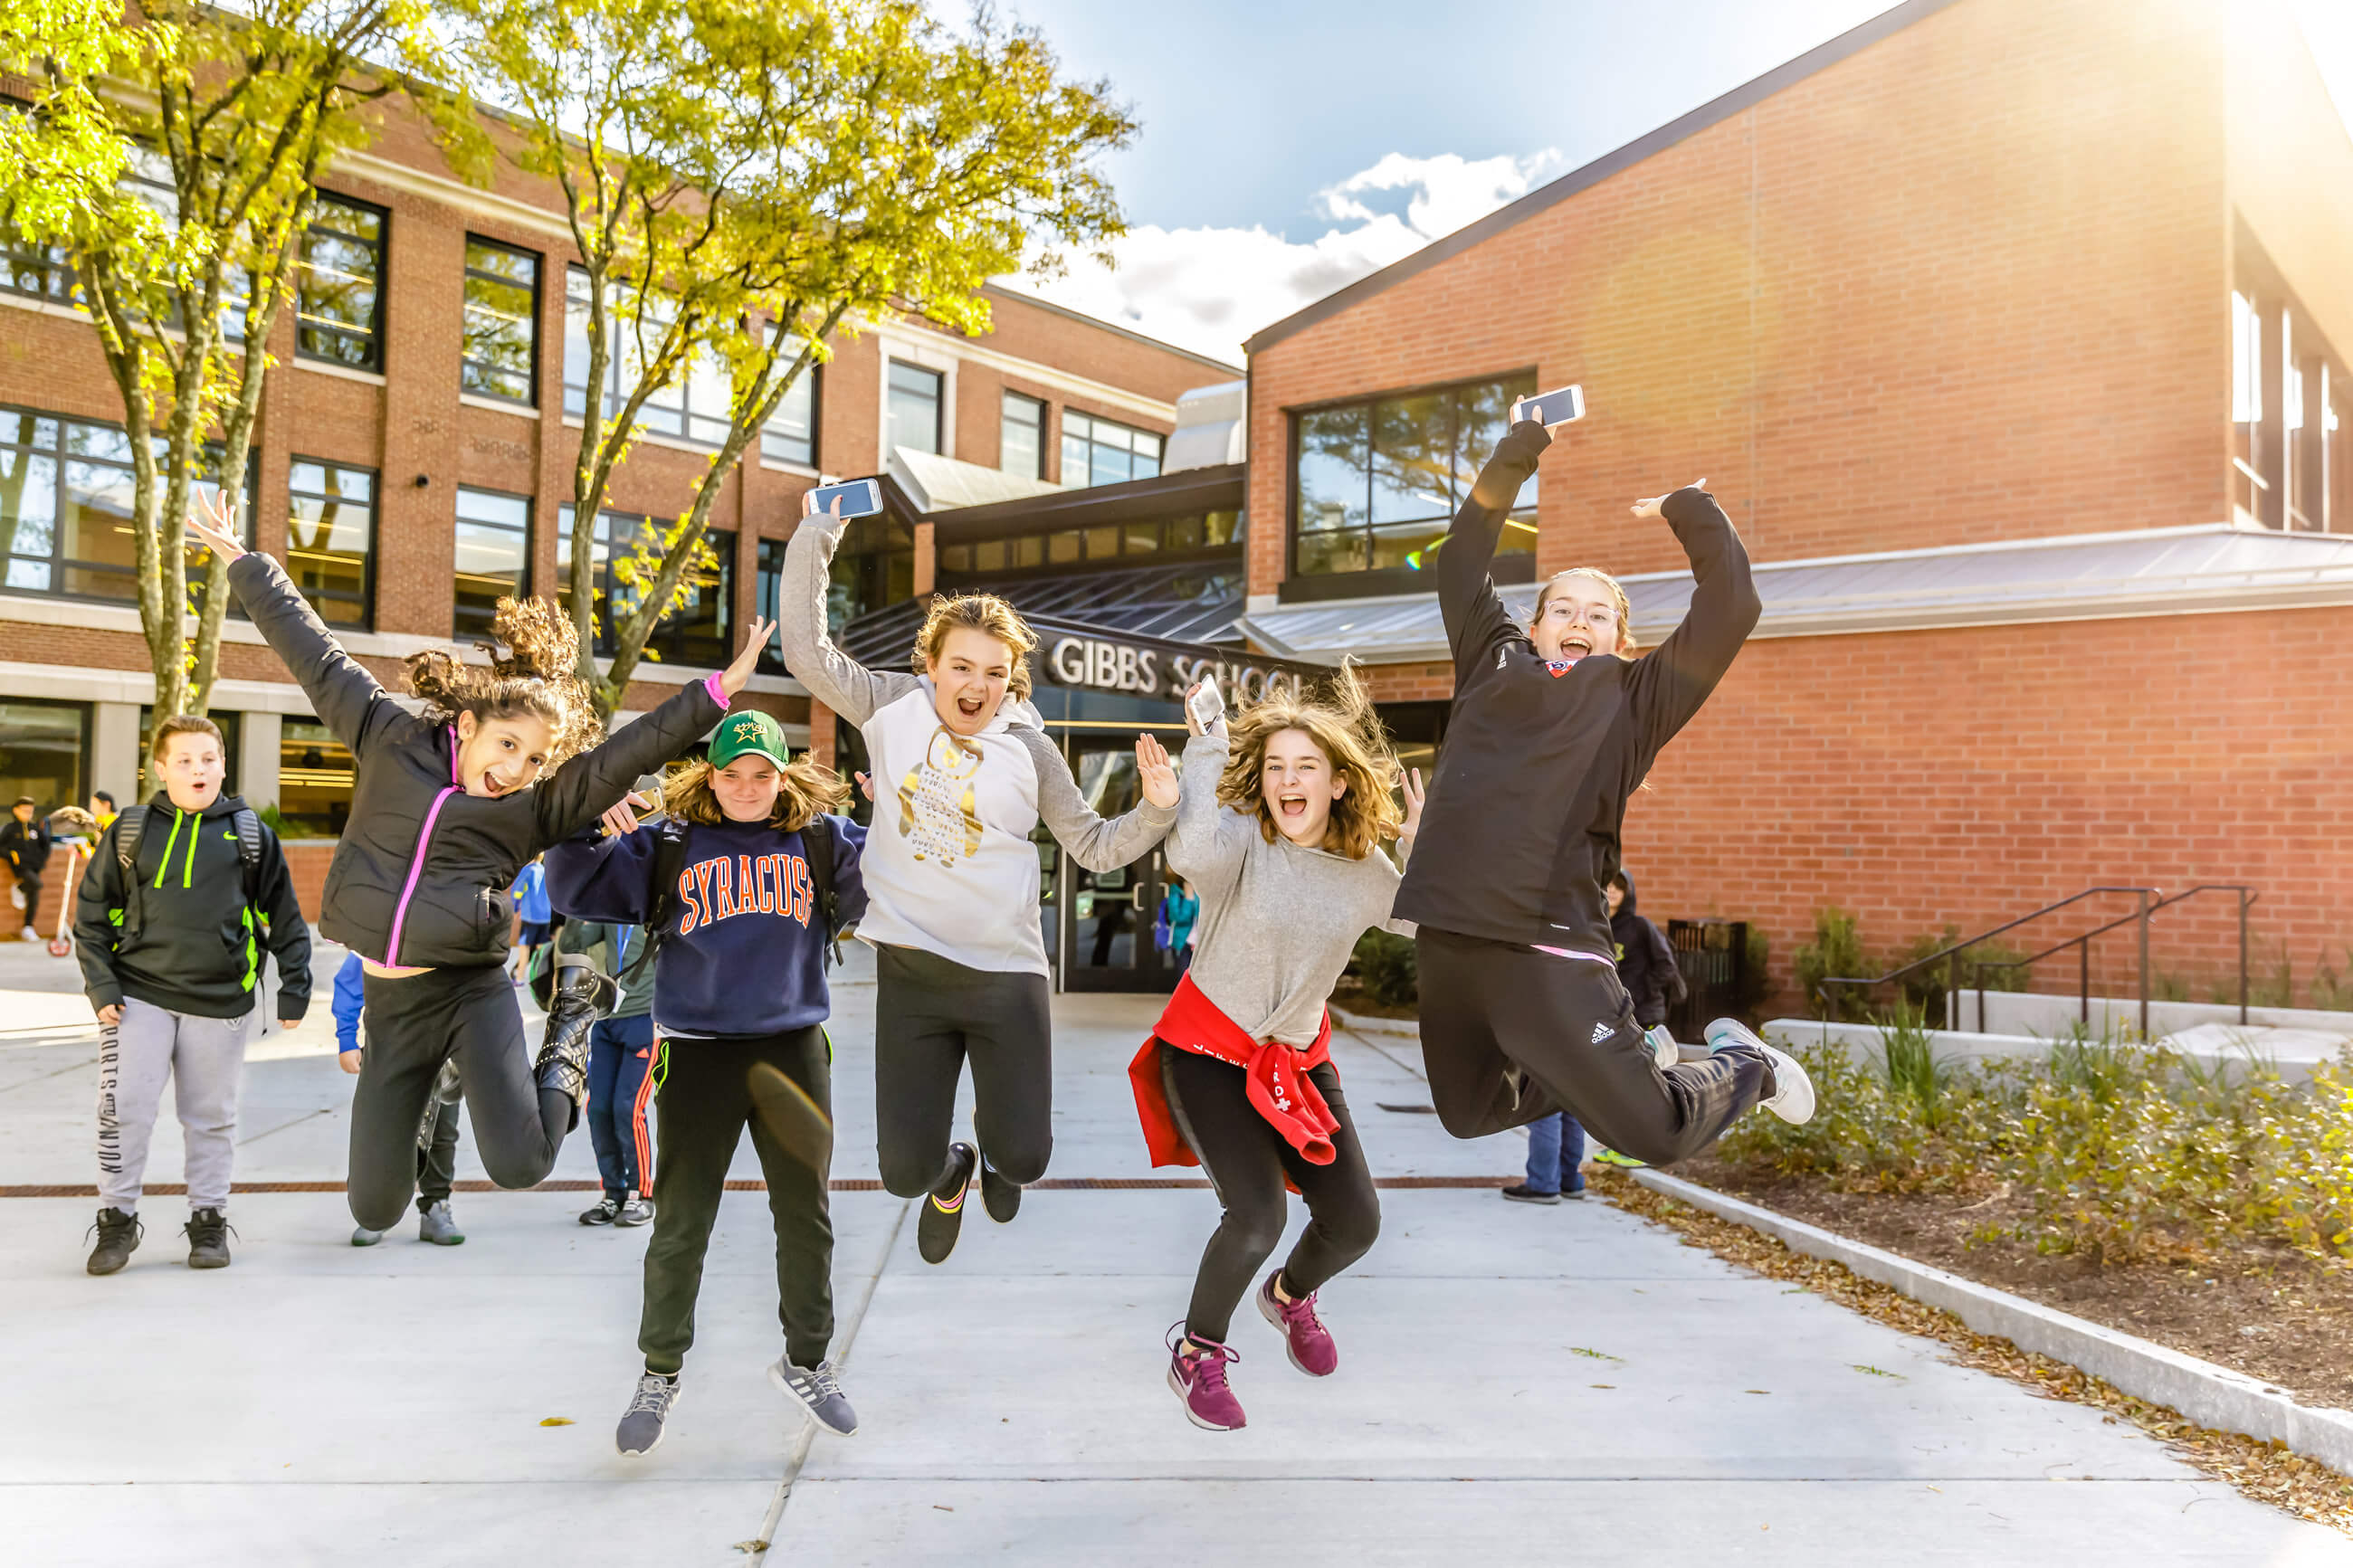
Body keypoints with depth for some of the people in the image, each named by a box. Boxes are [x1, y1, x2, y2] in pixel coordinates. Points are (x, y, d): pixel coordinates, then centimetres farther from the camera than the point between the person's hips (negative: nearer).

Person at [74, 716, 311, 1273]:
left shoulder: (251, 836, 4)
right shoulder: (131, 831, 4)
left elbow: (285, 919, 7)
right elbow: (91, 914, 7)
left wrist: (295, 990, 4)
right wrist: (101, 986, -2)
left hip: (220, 1002, 0)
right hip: (137, 996, 0)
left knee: (211, 1117, 8)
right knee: (124, 1108, -4)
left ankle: (209, 1220, 22)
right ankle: (117, 1219, 14)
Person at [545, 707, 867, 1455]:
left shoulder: (823, 839, 5)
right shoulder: (667, 847, 3)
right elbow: (579, 890, 1)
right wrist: (580, 827, -15)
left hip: (793, 1049, 1)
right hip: (698, 1053, -1)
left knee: (805, 1216, 12)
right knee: (680, 1224, 6)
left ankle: (806, 1362, 31)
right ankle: (659, 1374, 26)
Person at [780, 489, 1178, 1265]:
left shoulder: (1028, 748, 0)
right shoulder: (892, 708, 2)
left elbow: (1095, 847, 7)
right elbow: (807, 650, -2)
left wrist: (1157, 808, -11)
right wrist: (815, 535, -5)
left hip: (1007, 973, 0)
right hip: (910, 969, 1)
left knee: (1024, 1156, 0)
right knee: (906, 1168, 1)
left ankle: (994, 1151, 43)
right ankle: (950, 1174, 43)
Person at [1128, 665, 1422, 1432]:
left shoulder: (1364, 868, -5)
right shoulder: (1240, 838, -20)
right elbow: (1189, 852, -44)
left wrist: (1424, 851, -7)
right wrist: (1208, 748, -38)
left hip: (1299, 1056, 5)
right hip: (1210, 1049, -5)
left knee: (1355, 1224, 4)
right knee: (1257, 1216, -21)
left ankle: (1290, 1295, 41)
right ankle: (1195, 1352, 9)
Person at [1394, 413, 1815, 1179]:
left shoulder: (1633, 696, 7)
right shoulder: (1495, 665, 16)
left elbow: (1731, 606, 0)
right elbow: (1461, 563, 21)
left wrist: (1688, 507, 7)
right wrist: (1518, 453, 22)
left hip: (1547, 947, -4)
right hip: (1446, 936, 5)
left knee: (1655, 1132, -4)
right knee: (1468, 1113, 17)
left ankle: (1740, 1065, 29)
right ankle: (1609, 1066, 38)